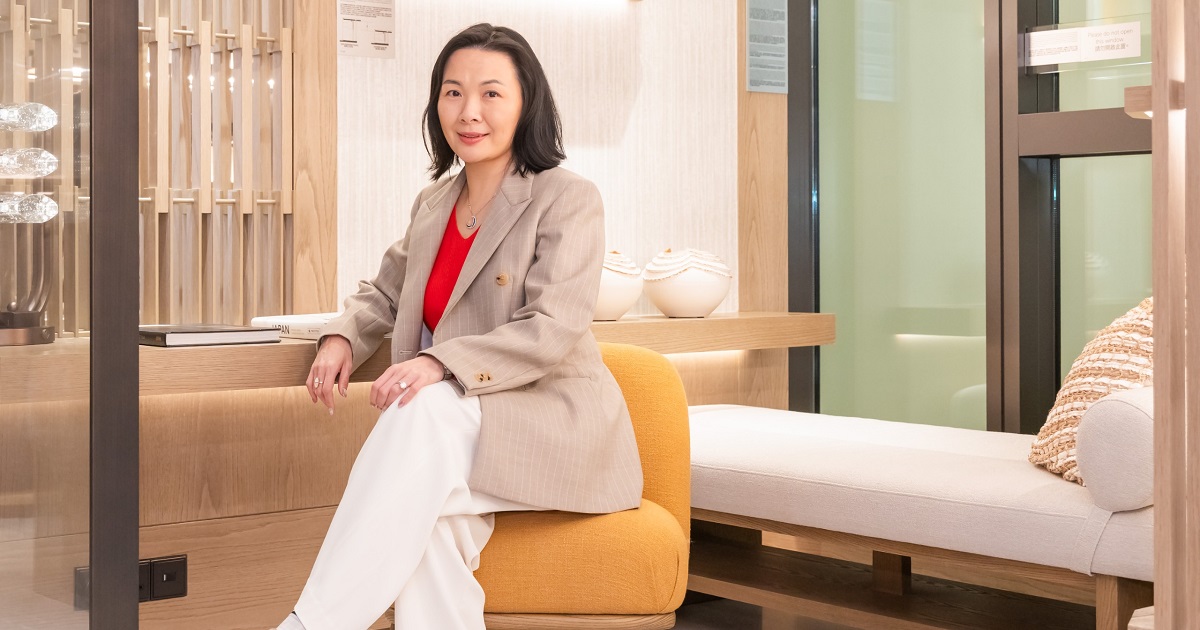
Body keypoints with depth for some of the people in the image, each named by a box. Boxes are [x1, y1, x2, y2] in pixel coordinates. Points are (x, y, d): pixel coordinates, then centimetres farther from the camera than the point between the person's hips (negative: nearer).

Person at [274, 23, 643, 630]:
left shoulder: (568, 199, -5)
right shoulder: (433, 204, 17)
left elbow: (551, 330, -15)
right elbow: (385, 292, 30)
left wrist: (442, 362, -29)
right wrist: (342, 337, 6)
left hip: (552, 421, -5)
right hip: (460, 429, 5)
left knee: (426, 411, -36)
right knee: (425, 520, -34)